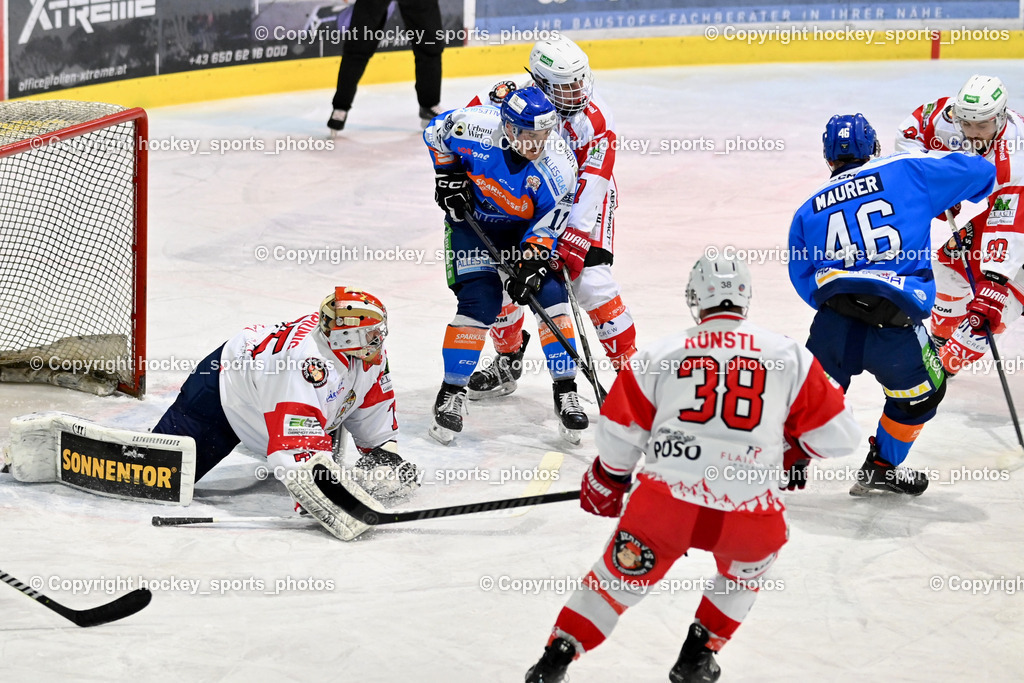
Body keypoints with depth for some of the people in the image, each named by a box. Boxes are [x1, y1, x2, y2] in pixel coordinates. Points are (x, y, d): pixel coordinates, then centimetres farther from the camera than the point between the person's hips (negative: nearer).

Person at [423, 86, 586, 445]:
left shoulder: (558, 165, -26)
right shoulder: (473, 127, -29)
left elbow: (550, 221, -16)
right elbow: (436, 131, -7)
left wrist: (531, 261, -27)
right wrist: (447, 175, -10)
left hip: (526, 228, 2)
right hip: (471, 218, -2)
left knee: (549, 294, -12)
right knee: (480, 301, -16)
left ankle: (565, 391, 1)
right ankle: (451, 392, -2)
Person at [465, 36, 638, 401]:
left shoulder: (595, 120, -28)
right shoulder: (510, 97, -24)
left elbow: (590, 189, -29)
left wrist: (571, 247, -35)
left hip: (582, 196, -3)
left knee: (590, 279, -19)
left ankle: (630, 367, -7)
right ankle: (508, 359, 25)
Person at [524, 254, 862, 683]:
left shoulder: (661, 355, 10)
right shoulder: (789, 356, 8)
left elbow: (619, 434, 13)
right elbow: (838, 435, 9)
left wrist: (606, 485, 32)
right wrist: (797, 448, 31)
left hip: (665, 505, 0)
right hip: (749, 516, 0)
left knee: (620, 575, 21)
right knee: (748, 565, 32)